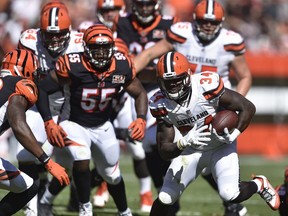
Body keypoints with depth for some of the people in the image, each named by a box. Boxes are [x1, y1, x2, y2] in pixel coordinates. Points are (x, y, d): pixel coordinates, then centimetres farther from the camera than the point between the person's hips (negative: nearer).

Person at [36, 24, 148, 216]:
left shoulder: (122, 66, -16)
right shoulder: (73, 65, -27)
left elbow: (140, 93, 0)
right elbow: (42, 89, -17)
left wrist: (141, 119, -17)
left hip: (103, 126, 4)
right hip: (75, 124, -3)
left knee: (112, 175, 13)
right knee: (82, 160, -29)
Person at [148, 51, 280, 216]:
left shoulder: (207, 86, -30)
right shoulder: (161, 105, -17)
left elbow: (248, 108, -19)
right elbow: (165, 151, -16)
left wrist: (233, 135, -30)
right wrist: (184, 142, -37)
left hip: (221, 146, -3)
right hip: (192, 150, 3)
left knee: (230, 195, -22)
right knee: (165, 199, -4)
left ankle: (259, 184, 12)